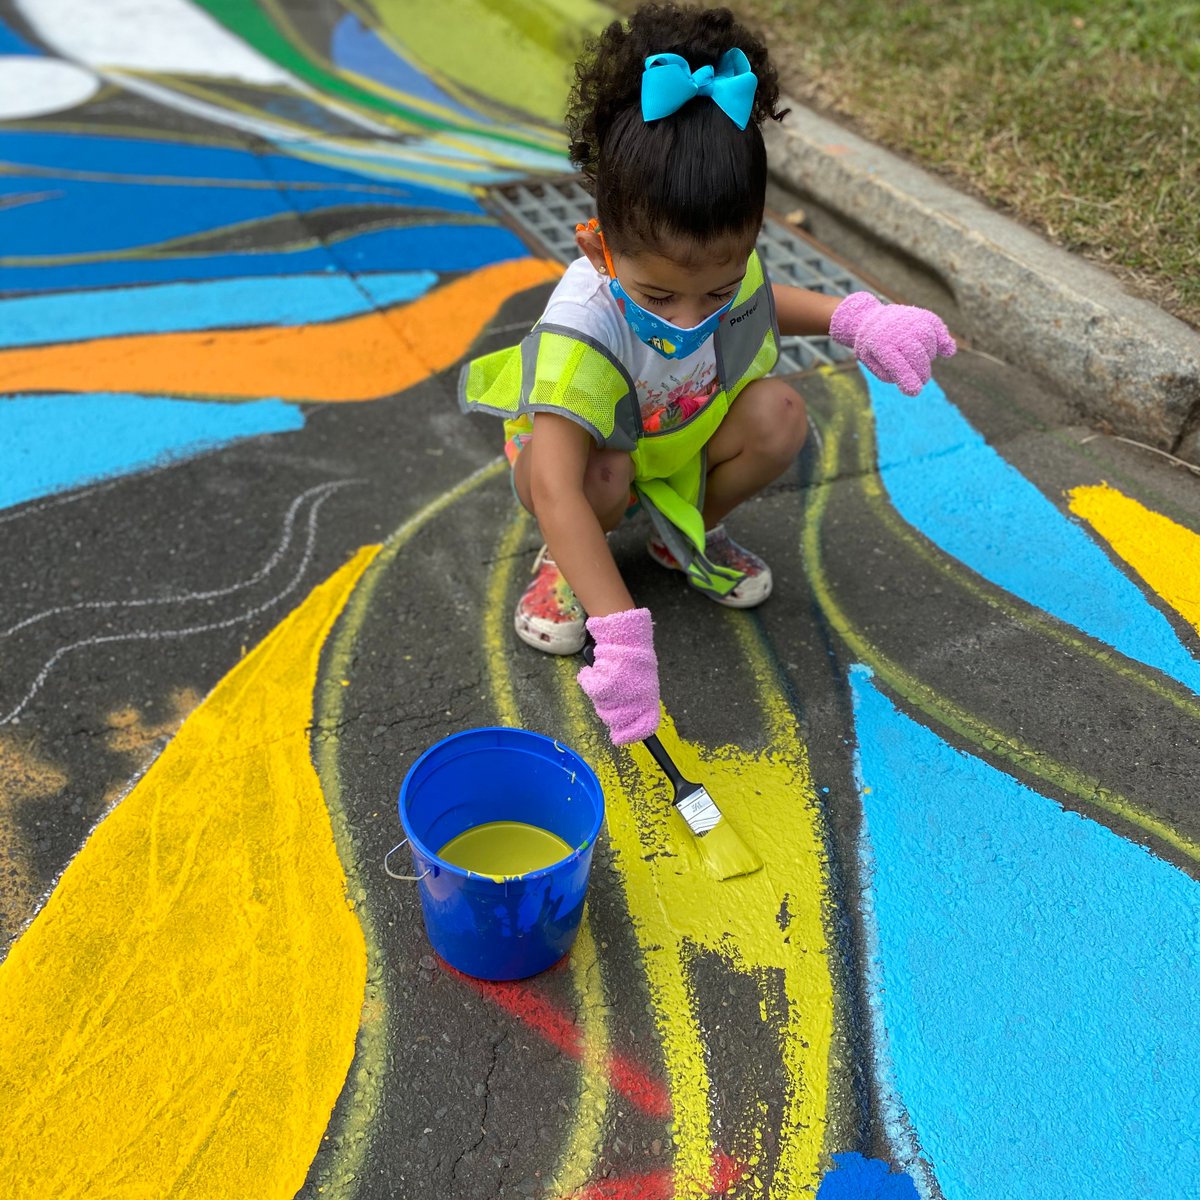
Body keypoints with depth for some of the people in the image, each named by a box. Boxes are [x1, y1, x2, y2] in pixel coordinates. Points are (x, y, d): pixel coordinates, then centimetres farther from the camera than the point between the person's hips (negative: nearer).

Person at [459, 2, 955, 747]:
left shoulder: (725, 265, -24)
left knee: (779, 415, -25)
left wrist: (856, 318, -16)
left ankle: (690, 531, 4)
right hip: (593, 449, -5)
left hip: (687, 438, 5)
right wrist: (620, 632, -58)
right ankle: (564, 558, -3)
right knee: (603, 476, -40)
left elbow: (761, 302, 5)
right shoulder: (582, 333, -41)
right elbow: (555, 490, -50)